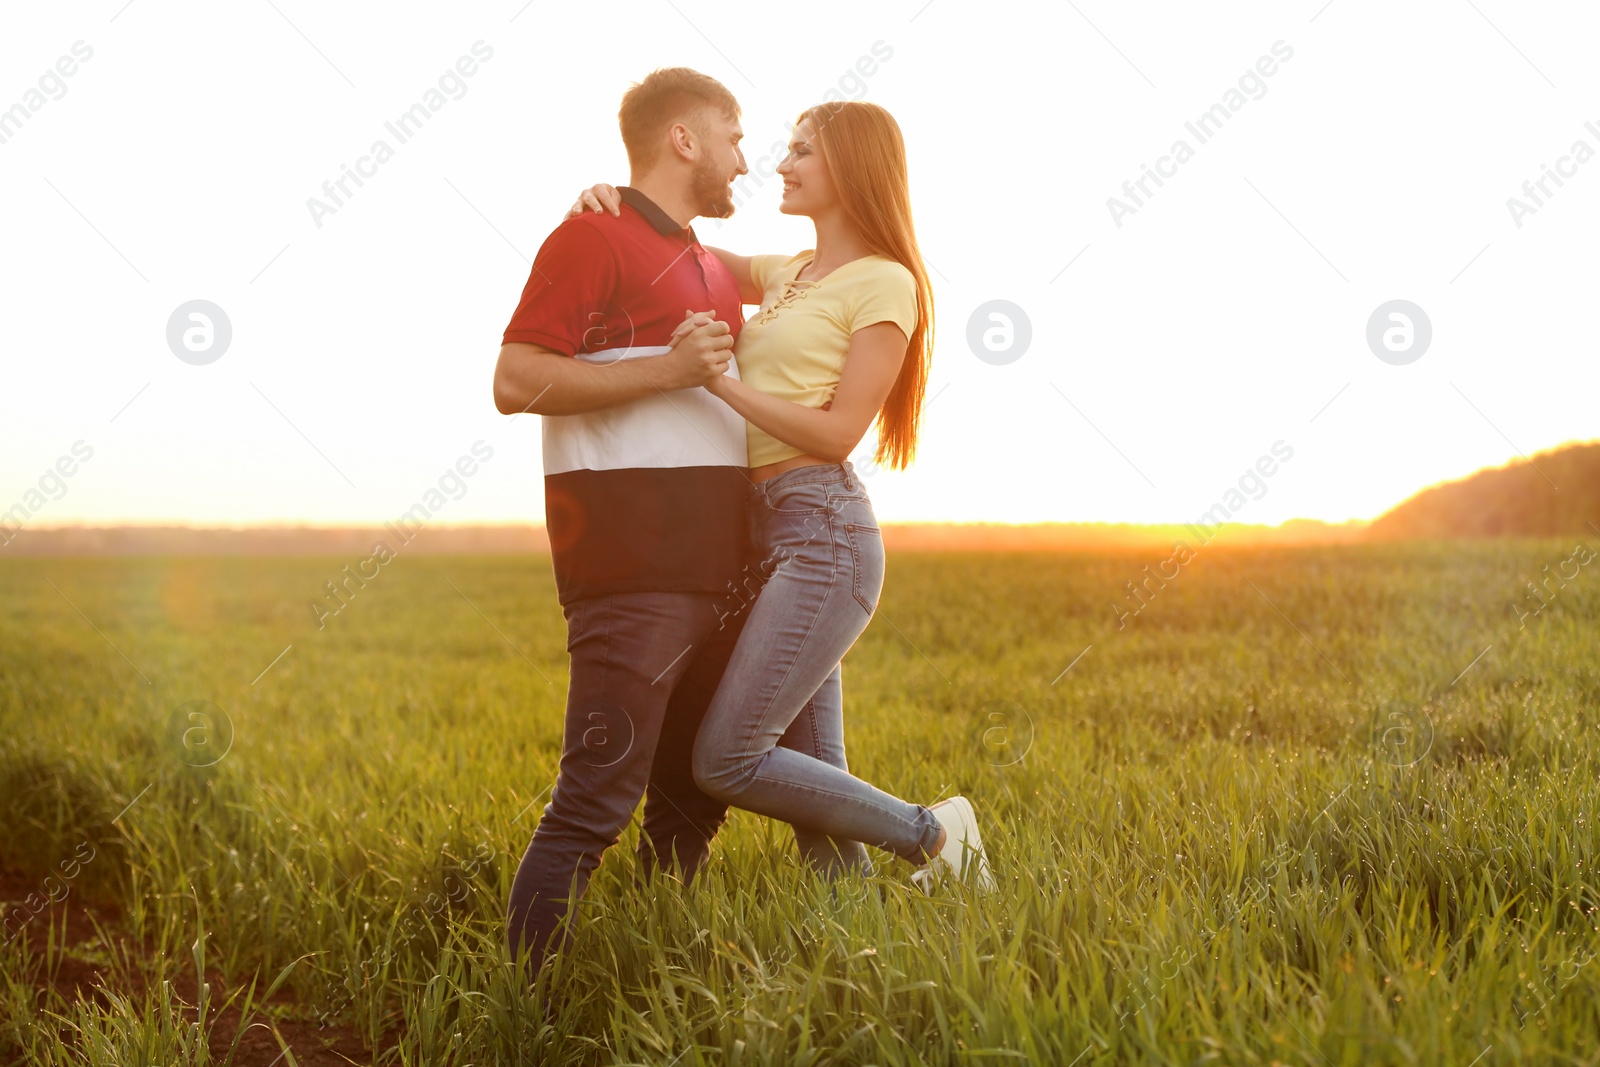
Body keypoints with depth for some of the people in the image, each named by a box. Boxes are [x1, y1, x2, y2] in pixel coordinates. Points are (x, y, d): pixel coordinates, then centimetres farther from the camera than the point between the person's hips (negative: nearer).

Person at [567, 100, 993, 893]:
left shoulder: (885, 283, -3)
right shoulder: (788, 275, 19)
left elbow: (838, 432, -10)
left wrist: (721, 382, -15)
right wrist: (610, 201, 0)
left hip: (825, 533, -8)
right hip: (765, 535, 8)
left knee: (725, 761, -13)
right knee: (813, 784, 6)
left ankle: (930, 835, 0)